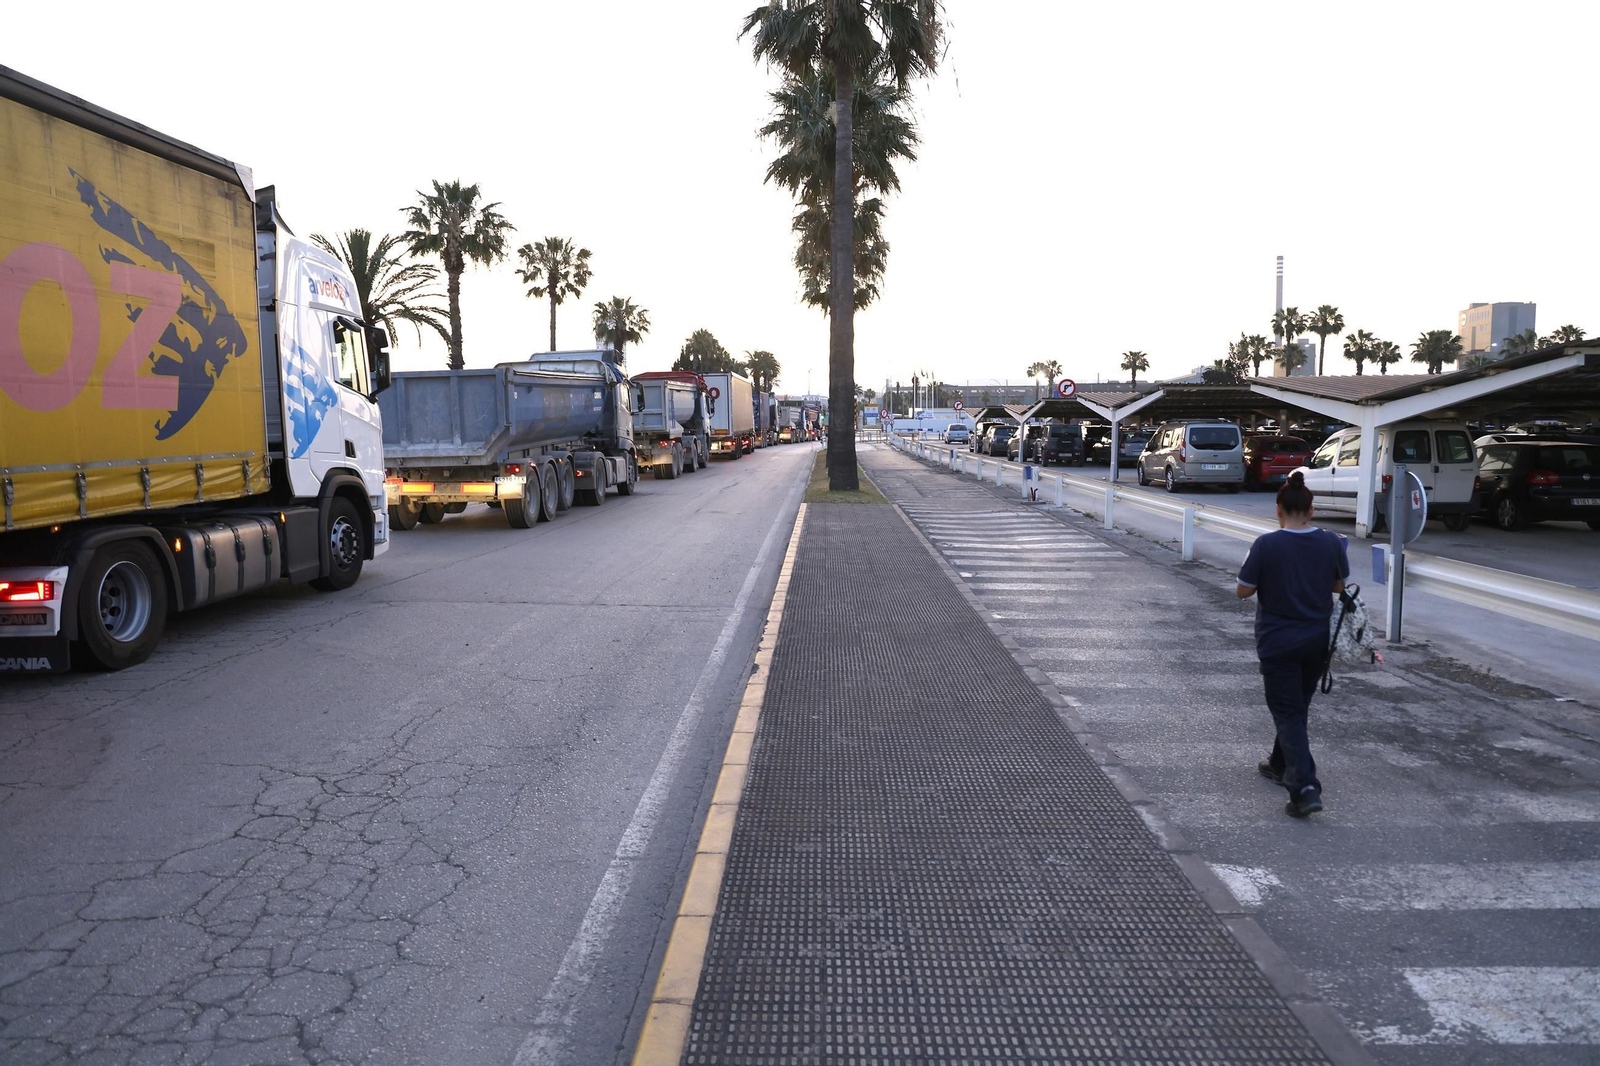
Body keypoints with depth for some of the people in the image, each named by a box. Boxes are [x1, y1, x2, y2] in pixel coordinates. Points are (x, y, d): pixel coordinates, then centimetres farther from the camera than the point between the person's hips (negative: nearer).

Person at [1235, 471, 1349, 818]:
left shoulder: (1266, 545, -17)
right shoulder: (1331, 542, -5)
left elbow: (1243, 591, -11)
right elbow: (1339, 586, 7)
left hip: (1277, 642, -4)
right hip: (1317, 640, 5)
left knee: (1288, 712, 0)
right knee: (1298, 707, 21)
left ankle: (1304, 786, -12)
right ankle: (1281, 765, 38)